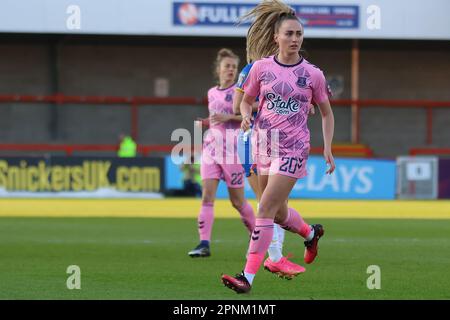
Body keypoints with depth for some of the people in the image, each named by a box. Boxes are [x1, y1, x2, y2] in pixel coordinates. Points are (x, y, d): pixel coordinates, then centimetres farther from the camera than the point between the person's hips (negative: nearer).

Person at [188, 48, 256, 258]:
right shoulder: (212, 93, 14)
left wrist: (229, 117, -20)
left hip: (232, 150, -4)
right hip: (211, 147, 4)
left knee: (237, 201, 3)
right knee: (207, 195, -11)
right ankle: (204, 244, -17)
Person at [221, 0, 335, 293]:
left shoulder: (313, 74, -3)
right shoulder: (261, 68, 1)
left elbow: (327, 113, 9)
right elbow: (246, 101, 14)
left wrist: (328, 149, 2)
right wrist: (246, 116, -9)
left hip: (293, 149, -4)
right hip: (263, 145, 4)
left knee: (265, 210, -14)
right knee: (278, 212, 15)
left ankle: (248, 277, -14)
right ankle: (311, 233, 49)